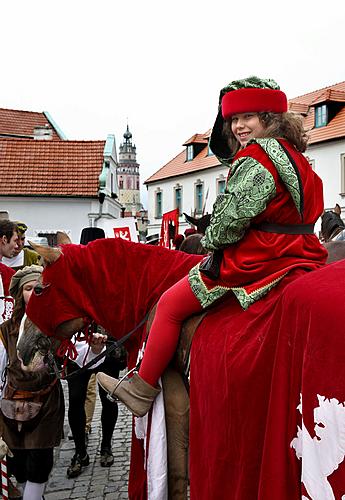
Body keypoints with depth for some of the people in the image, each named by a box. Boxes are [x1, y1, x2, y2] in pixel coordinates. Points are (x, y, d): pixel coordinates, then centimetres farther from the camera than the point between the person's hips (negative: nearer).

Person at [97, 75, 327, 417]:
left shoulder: (255, 158, -15)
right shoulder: (292, 156, 16)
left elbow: (232, 217, -23)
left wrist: (210, 240, -2)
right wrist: (217, 242, 16)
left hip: (255, 260, -10)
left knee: (170, 305, 2)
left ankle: (142, 389, 14)